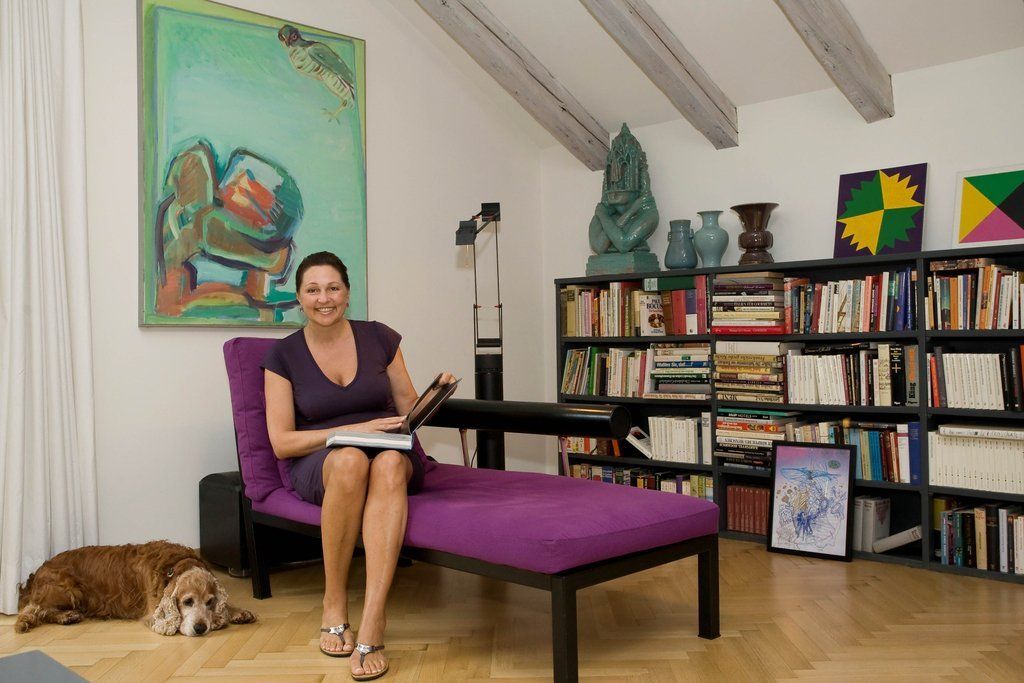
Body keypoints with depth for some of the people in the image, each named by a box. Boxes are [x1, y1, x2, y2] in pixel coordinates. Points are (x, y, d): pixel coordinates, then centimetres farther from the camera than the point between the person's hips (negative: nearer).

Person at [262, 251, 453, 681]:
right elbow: (281, 443, -2)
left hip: (392, 454, 1)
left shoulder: (379, 338, 7)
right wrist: (354, 430, -15)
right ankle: (334, 603, -22)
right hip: (318, 466, -1)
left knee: (389, 463, -38)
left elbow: (408, 409, 14)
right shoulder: (283, 355, 3)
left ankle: (372, 625, -43)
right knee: (350, 459, -39)